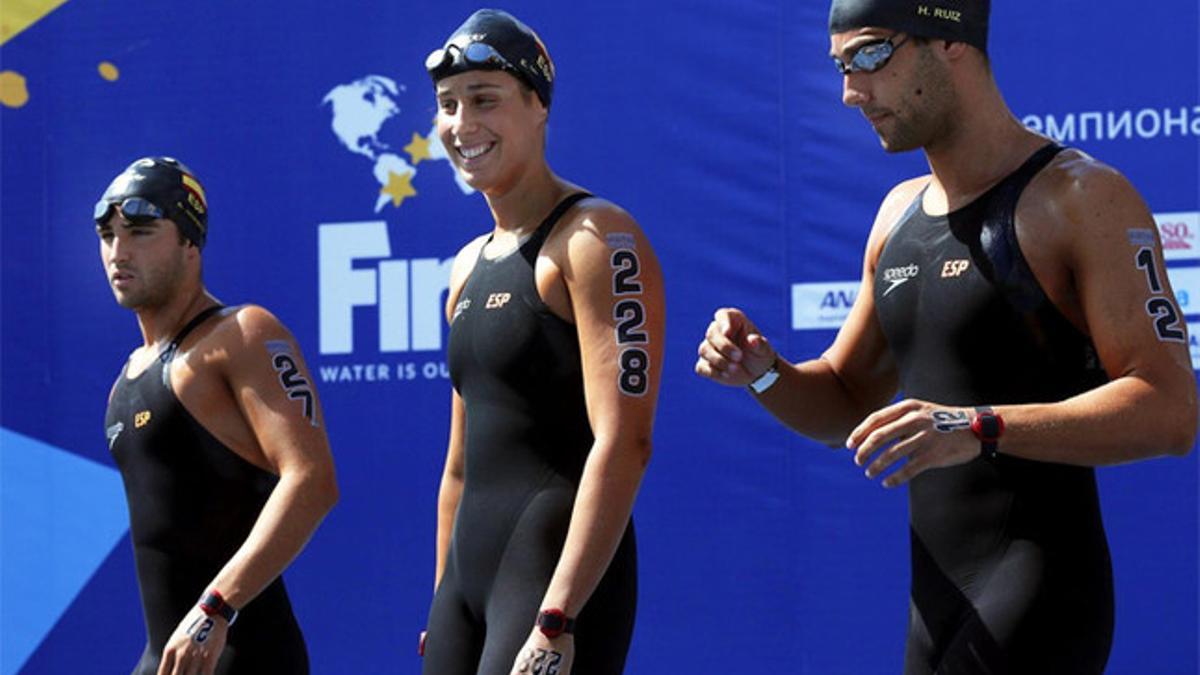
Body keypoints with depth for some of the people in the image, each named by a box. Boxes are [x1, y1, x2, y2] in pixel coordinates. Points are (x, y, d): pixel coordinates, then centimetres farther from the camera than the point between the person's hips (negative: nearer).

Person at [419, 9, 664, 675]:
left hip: (557, 576, -8)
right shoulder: (469, 268, 17)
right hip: (468, 572, 8)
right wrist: (442, 613, 19)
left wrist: (556, 621, -25)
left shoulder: (594, 240, -9)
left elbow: (623, 442, -18)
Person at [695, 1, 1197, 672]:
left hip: (1038, 600, -8)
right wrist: (765, 372, 1)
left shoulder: (1081, 198, -9)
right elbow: (845, 403, 23)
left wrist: (980, 428, -30)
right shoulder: (900, 213, 16)